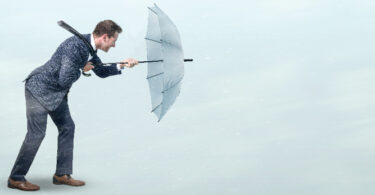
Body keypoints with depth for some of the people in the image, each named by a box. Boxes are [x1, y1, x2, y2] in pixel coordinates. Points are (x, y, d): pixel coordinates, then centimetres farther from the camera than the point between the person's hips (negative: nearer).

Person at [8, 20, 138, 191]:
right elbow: (64, 80, -29)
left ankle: (62, 174, 18)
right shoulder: (75, 46, -28)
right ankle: (16, 178, 4)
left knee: (67, 127, 9)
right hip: (40, 89, -10)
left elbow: (101, 71, 18)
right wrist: (82, 69, -13)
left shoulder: (89, 46, 2)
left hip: (56, 93, 10)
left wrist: (121, 66, 5)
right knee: (36, 134, -8)